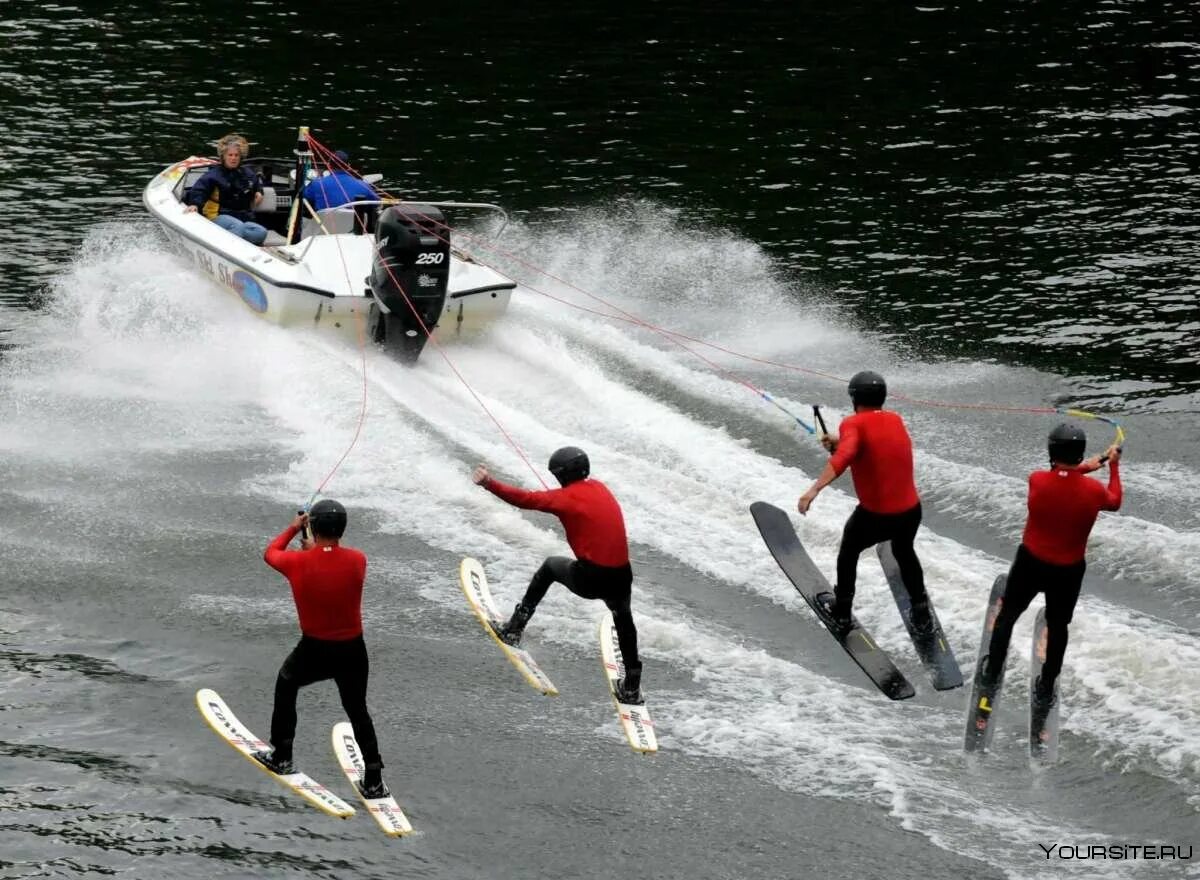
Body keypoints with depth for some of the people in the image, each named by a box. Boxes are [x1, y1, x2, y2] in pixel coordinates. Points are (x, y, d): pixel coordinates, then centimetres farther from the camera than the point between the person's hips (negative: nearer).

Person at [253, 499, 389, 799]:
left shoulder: (298, 563, -18)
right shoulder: (357, 560, -14)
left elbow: (270, 553, 6)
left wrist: (293, 528, 20)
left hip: (314, 651, -1)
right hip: (353, 651, 1)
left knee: (286, 684, 28)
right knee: (357, 710, 20)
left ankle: (281, 756, 35)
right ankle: (373, 781, 21)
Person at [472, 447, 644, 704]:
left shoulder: (567, 497, -6)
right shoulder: (599, 488, 12)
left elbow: (526, 499, -14)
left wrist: (490, 484, -15)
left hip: (588, 579, -4)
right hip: (621, 575, 5)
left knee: (550, 567, 27)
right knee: (623, 620, 33)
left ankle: (514, 629, 31)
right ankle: (631, 687, 34)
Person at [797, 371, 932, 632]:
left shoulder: (854, 423, -12)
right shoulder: (895, 420, 7)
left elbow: (845, 456, -32)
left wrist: (815, 488, -41)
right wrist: (839, 442, 23)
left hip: (875, 515, -4)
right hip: (911, 511, 4)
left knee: (848, 552, 26)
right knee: (904, 553, 34)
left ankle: (842, 613, 37)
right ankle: (921, 614, 41)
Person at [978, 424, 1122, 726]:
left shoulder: (1037, 480, -21)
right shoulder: (1094, 490, -21)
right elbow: (1114, 502, 4)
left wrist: (1084, 468, 14)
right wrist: (1113, 465, 16)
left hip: (1030, 562, 0)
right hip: (1069, 571, 0)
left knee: (1007, 616, 22)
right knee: (1057, 627, 21)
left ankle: (991, 678, 34)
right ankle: (1045, 693, 33)